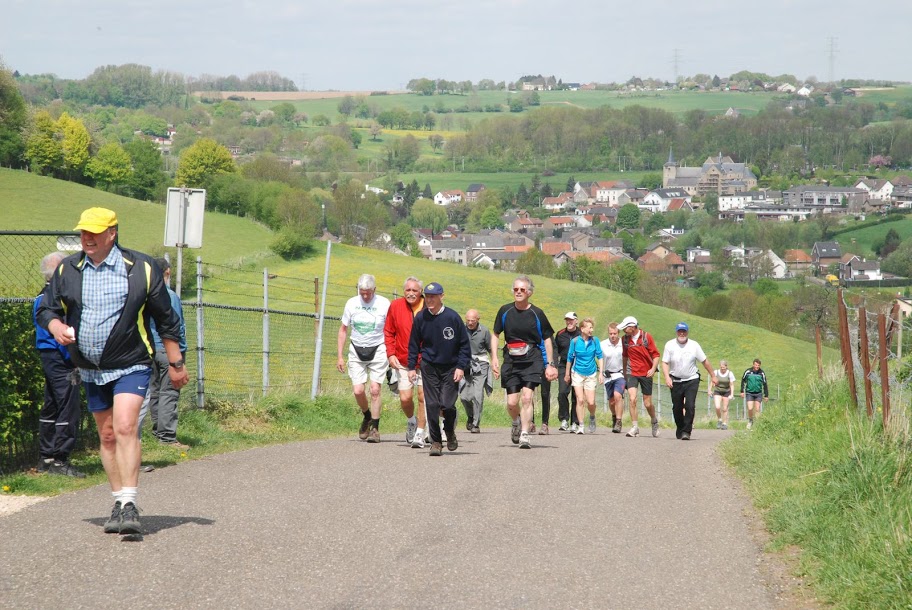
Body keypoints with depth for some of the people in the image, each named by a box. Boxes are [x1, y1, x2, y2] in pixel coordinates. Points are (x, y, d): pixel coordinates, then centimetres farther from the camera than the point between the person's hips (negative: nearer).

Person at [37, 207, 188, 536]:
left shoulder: (141, 269, -3)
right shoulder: (67, 270, 6)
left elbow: (166, 320, 3)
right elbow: (46, 308, 13)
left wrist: (176, 363, 5)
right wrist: (56, 326, -11)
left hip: (131, 366, -4)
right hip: (91, 370, 5)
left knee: (125, 428, -20)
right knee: (107, 436, 9)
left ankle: (129, 504, -22)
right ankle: (119, 503, 18)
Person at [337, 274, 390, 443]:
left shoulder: (384, 304, -6)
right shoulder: (351, 303, 3)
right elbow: (343, 330, 10)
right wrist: (339, 356, 6)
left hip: (378, 351, -2)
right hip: (356, 351, 2)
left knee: (375, 390, -9)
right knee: (358, 391, -6)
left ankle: (375, 428, 1)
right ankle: (366, 417, 23)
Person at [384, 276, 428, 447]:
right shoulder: (395, 306, 1)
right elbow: (388, 332, 8)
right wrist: (391, 354, -2)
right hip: (403, 362, 1)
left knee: (423, 397, -5)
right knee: (405, 398, -3)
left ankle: (420, 433, 5)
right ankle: (411, 421, 28)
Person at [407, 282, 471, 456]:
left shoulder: (452, 317, -10)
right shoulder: (420, 318, -2)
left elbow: (464, 344, -2)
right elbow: (414, 344, 10)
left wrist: (461, 367, -7)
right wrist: (412, 366, 6)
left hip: (450, 368, -2)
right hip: (429, 367, 2)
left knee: (447, 404, -8)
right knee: (432, 405, -2)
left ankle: (450, 433, 21)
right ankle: (435, 442, 7)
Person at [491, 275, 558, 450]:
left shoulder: (537, 314, -2)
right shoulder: (505, 311, 3)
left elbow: (547, 338, 6)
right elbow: (495, 335, 14)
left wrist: (550, 364, 3)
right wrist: (494, 358, 3)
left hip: (532, 360, -2)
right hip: (511, 361, 2)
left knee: (527, 397, -16)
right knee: (512, 402, 1)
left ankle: (524, 435, -10)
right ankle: (517, 423, 33)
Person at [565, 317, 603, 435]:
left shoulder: (595, 340, -6)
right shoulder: (575, 341, -9)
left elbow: (599, 356, 3)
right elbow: (570, 358, 3)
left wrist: (600, 372, -1)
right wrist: (567, 374, 11)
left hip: (591, 374, 1)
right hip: (577, 373, -1)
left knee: (591, 402, -3)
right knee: (580, 400, -11)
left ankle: (592, 418, 28)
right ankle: (580, 425, -3)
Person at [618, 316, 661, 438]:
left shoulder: (647, 337, -6)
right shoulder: (624, 339, 2)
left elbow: (655, 354, -3)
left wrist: (653, 369, -17)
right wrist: (624, 372, 21)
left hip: (646, 373, -1)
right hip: (632, 373, 1)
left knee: (647, 403, 4)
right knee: (632, 399, -17)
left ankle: (654, 421, 34)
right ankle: (634, 427, -10)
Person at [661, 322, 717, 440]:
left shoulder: (694, 345, -2)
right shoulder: (670, 345, -2)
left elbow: (705, 361, 6)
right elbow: (665, 363, -2)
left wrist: (713, 376, 11)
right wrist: (667, 377, -17)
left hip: (692, 381, -1)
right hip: (675, 381, 1)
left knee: (690, 406, -15)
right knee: (677, 407, 6)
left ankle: (686, 431, -11)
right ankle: (679, 430, 26)